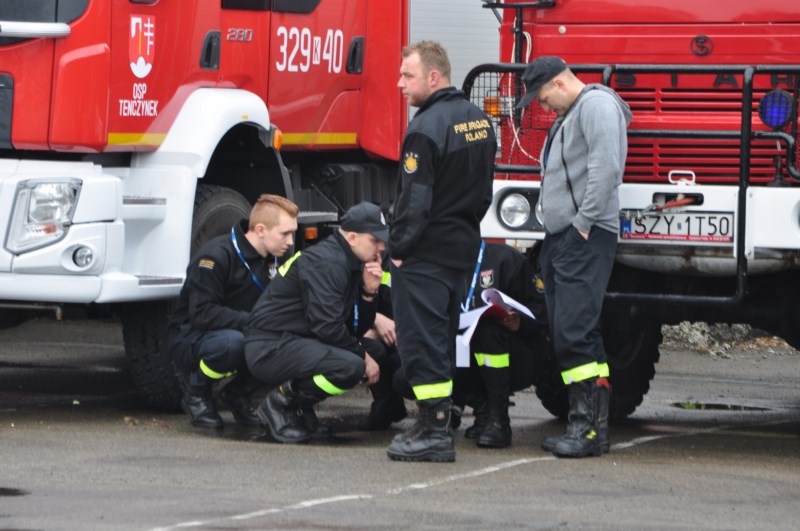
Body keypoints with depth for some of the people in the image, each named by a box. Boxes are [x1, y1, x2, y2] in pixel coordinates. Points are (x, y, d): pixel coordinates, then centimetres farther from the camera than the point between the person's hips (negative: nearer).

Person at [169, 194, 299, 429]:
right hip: (190, 337, -7)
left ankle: (238, 392, 3)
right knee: (231, 342, -40)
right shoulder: (217, 256, -21)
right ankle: (196, 390, -9)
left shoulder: (272, 259, 3)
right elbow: (202, 314, -27)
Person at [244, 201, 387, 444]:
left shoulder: (349, 263, 13)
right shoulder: (325, 262, -17)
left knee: (373, 349, 9)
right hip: (269, 348, -11)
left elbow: (358, 328, 15)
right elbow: (326, 326, -22)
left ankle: (301, 409, 8)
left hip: (296, 341, 11)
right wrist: (363, 355, -11)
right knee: (351, 367, -28)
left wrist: (369, 292, -2)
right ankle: (279, 404, -9)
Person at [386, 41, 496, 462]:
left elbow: (415, 199, -21)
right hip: (463, 248, 9)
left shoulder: (427, 128, -19)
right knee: (443, 339, 15)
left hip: (425, 253, -9)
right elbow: (484, 188, 17)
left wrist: (398, 247, -12)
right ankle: (437, 423, 19)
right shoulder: (479, 120, 10)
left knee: (421, 340, -6)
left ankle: (433, 432, -8)